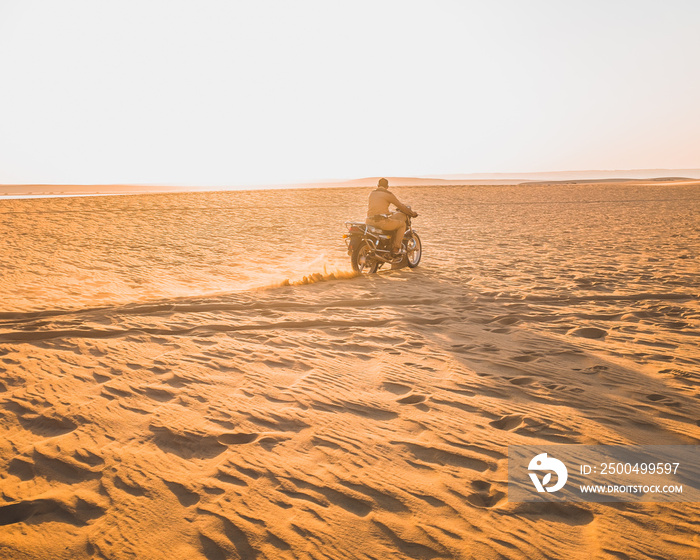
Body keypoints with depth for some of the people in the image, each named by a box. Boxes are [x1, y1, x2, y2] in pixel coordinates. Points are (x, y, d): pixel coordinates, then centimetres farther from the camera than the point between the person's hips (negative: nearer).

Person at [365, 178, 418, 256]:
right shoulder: (388, 194, 1)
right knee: (402, 224, 12)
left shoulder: (372, 193, 19)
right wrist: (412, 213, 22)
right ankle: (395, 249, 5)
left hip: (369, 221, 7)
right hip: (382, 221, -6)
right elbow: (401, 207, 5)